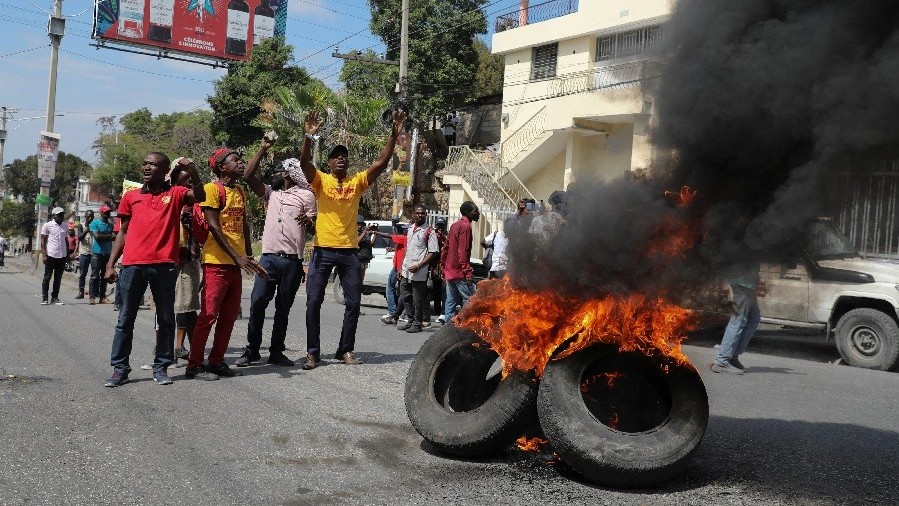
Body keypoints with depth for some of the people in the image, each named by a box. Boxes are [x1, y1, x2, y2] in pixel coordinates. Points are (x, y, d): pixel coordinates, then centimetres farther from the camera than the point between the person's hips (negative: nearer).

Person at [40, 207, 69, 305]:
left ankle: (55, 298, 15)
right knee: (47, 277, 2)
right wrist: (44, 255, -11)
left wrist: (68, 254, 14)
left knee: (58, 278, 8)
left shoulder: (65, 226, 12)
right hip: (51, 255, -4)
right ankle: (44, 298, 8)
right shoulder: (47, 225, -2)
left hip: (62, 256, 5)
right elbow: (43, 241, -3)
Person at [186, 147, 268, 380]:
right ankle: (194, 366, 1)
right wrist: (237, 257, -19)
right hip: (217, 262, -8)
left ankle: (216, 361, 19)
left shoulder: (240, 192, 16)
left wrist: (249, 257, 13)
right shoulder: (212, 189, -8)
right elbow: (214, 226, -14)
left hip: (237, 263, 8)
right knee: (209, 315, -6)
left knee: (229, 315, 10)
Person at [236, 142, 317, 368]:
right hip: (269, 257, 3)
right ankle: (252, 349, 4)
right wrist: (263, 149, 8)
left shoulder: (306, 195, 7)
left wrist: (309, 221, -19)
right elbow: (248, 176, 10)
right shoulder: (272, 194, 19)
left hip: (292, 260, -3)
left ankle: (276, 352, 13)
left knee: (283, 308, 5)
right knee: (257, 302, -6)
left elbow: (315, 228, 5)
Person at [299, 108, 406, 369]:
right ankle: (312, 352, 7)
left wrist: (394, 135, -10)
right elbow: (304, 162, -16)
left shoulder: (357, 181, 7)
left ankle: (346, 350, 17)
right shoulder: (321, 180, 2)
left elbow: (381, 163, -1)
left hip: (349, 251, 3)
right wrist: (308, 136, -30)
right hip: (323, 250, -2)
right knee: (313, 301, -1)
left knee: (353, 302, 5)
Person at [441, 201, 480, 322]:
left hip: (450, 271, 10)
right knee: (469, 302, -8)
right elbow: (463, 251, -20)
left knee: (451, 302, 10)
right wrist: (468, 272, -21)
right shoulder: (465, 226, -13)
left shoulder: (455, 225, 16)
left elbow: (446, 248, 19)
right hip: (460, 272, -10)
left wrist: (444, 267, 22)